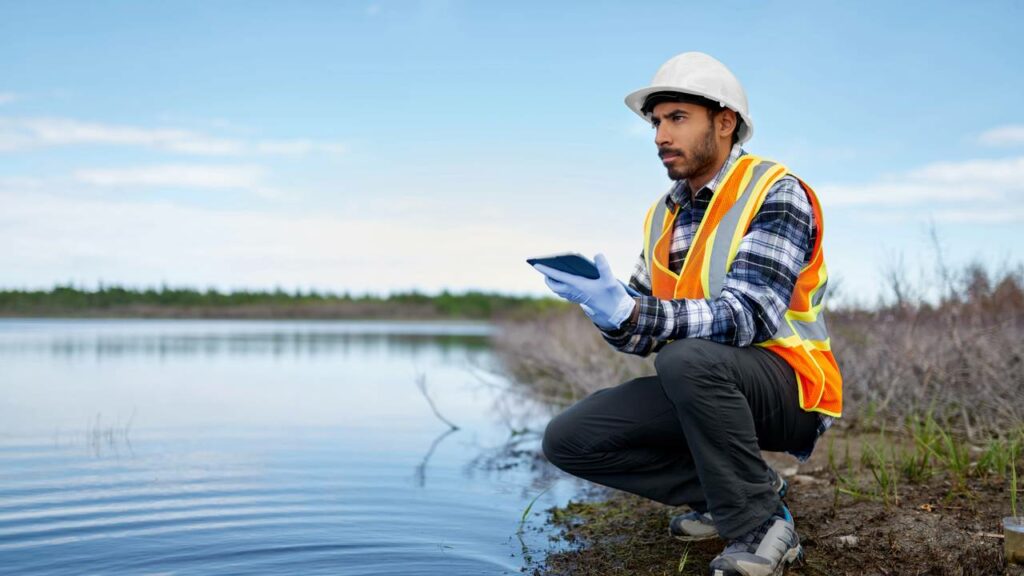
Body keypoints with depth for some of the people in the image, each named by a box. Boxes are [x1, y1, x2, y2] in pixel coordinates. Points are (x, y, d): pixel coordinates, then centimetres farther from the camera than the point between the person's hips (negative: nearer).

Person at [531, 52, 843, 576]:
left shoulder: (776, 195, -13)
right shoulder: (662, 216, 8)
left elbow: (746, 318, -26)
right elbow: (643, 335, 4)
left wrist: (631, 312, -37)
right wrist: (610, 312, -19)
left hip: (788, 388, -6)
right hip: (703, 390, 7)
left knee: (688, 358, -37)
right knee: (568, 439, -8)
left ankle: (760, 522, -16)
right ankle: (728, 490, 5)